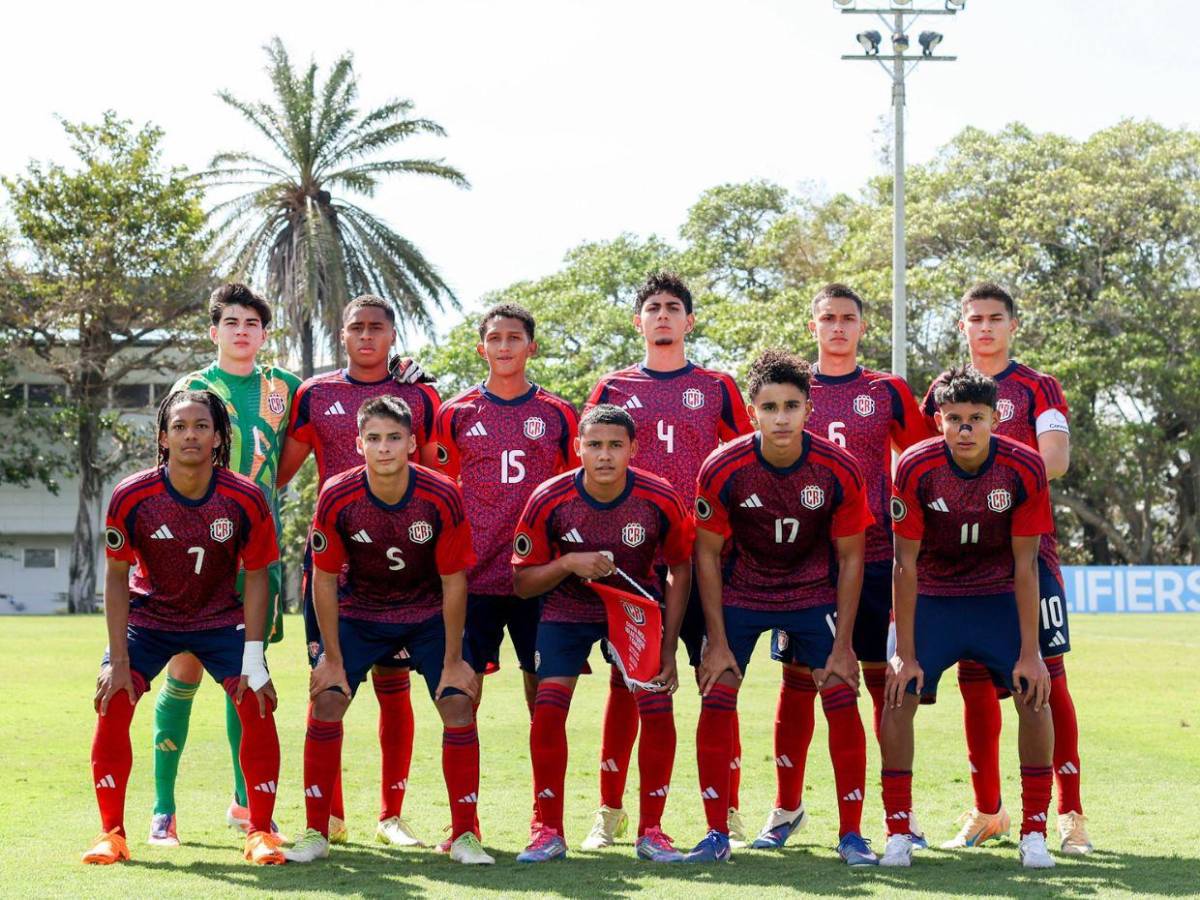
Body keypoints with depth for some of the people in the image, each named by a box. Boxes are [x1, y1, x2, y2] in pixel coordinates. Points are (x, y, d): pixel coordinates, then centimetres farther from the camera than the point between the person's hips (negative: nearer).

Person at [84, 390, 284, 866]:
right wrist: (119, 660, -15)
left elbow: (256, 576, -10)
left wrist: (254, 659, -16)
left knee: (257, 704, -15)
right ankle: (111, 834, 0)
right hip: (148, 616, 0)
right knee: (113, 703, -15)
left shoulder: (246, 499, -21)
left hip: (221, 619, 0)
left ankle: (260, 832, 0)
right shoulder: (131, 497, -22)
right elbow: (117, 577, -11)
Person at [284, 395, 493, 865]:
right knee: (325, 702, -11)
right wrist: (332, 658, -10)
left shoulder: (442, 497, -24)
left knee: (458, 704, -12)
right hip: (358, 612, 0)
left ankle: (464, 836, -1)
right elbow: (325, 579, -11)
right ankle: (316, 834, 2)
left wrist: (452, 660, -12)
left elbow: (454, 583, -14)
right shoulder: (336, 497, -22)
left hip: (428, 614, 0)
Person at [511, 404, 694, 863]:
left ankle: (651, 831, 2)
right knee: (548, 706, -14)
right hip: (567, 610, 0)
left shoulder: (660, 500, -20)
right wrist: (570, 563, -31)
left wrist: (669, 651, -8)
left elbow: (679, 570, -4)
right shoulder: (549, 500, -21)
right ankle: (548, 831, 0)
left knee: (657, 706, -13)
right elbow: (523, 582, -11)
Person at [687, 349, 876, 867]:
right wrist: (717, 642, -12)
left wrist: (843, 645, -11)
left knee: (842, 698, -10)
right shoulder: (722, 469, -21)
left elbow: (850, 558, -9)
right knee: (716, 699, -10)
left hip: (814, 592, 0)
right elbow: (707, 554, -9)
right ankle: (717, 834, 1)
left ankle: (851, 835, 1)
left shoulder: (838, 470, -20)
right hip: (739, 593, 0)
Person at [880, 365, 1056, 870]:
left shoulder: (1024, 469, -20)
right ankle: (897, 833, -2)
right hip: (932, 597, -1)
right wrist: (906, 654, -15)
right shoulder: (915, 468, -21)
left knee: (1034, 697, -11)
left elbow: (1025, 566, -13)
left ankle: (1034, 833, 0)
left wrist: (1029, 654, -14)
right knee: (898, 698, -13)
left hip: (998, 598, 1)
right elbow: (905, 564, -15)